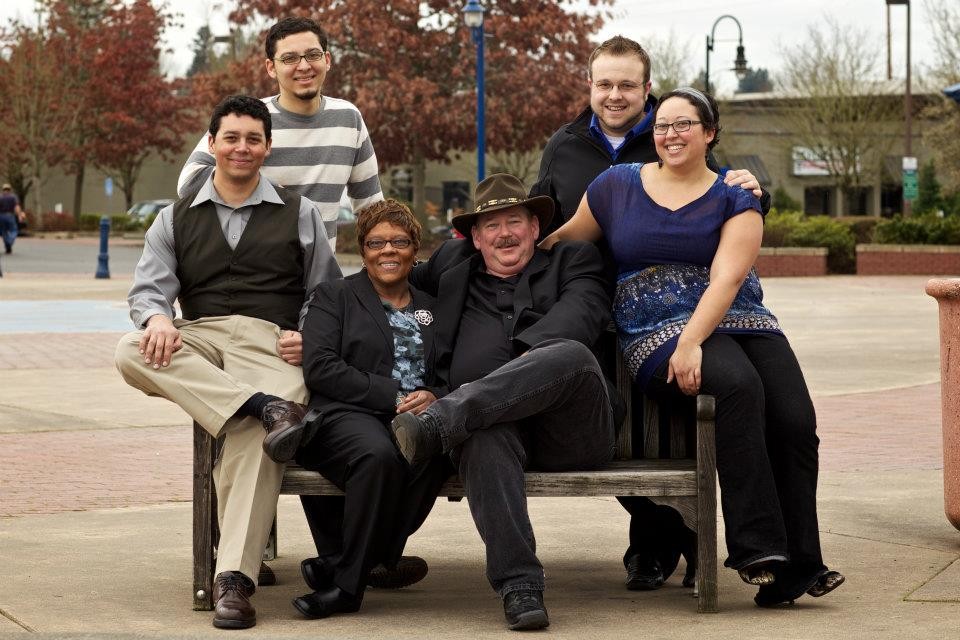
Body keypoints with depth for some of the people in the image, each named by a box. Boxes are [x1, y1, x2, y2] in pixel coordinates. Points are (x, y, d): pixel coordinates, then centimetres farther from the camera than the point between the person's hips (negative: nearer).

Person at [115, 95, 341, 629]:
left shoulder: (300, 215, 19)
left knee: (254, 436, -34)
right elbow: (149, 285, 10)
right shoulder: (177, 220, 23)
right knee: (132, 351, -33)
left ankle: (235, 579, -41)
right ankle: (265, 406, -41)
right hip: (200, 340, 2)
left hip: (271, 344, -2)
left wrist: (308, 336, -3)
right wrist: (157, 317, -14)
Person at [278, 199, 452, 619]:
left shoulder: (432, 308, 26)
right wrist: (394, 396, -9)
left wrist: (433, 397, -7)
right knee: (379, 455, -40)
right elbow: (319, 368, -1)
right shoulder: (335, 296, 15)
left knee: (437, 452, -35)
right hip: (346, 416, -3)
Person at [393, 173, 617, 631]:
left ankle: (436, 422, -44)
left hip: (570, 433, -1)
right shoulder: (453, 263, 31)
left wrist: (534, 355, -19)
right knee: (484, 437, -38)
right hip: (489, 418, 1)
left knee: (570, 355, -35)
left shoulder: (572, 259, 22)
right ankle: (518, 585, -44)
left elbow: (580, 311, 0)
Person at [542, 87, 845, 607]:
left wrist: (692, 341, -21)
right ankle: (756, 549, -32)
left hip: (740, 320, 2)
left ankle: (796, 566, -13)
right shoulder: (615, 186, 12)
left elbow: (727, 276, -7)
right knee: (739, 386, -34)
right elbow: (561, 240, 25)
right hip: (657, 329, -2)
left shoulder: (735, 199, 8)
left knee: (795, 421, -22)